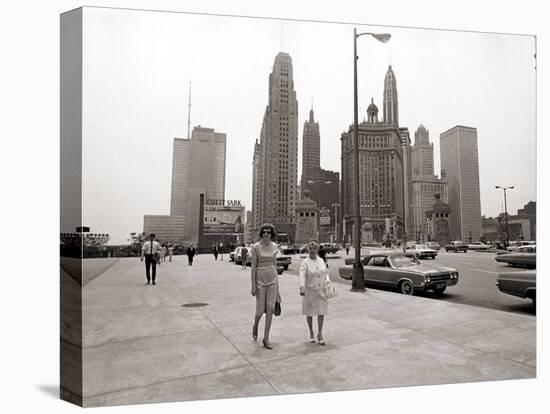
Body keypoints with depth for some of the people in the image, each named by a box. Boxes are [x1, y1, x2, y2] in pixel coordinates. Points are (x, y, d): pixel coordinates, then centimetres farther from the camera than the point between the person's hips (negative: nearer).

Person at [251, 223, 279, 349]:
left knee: (270, 309, 1)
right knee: (260, 310, 2)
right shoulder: (256, 247, -9)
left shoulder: (274, 246, 5)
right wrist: (253, 286, -11)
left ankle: (266, 339, 11)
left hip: (272, 280, 4)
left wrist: (277, 282, 13)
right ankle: (255, 326, 36)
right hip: (260, 280, -4)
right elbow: (253, 267, -9)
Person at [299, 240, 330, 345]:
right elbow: (302, 276, -23)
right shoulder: (305, 262, -10)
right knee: (309, 313, 9)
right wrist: (302, 288, -36)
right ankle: (311, 332, 29)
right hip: (310, 291, -3)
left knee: (321, 312, 3)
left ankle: (320, 334, 16)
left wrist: (327, 281, -2)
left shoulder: (321, 261, 5)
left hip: (321, 291, 3)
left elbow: (326, 273, 17)